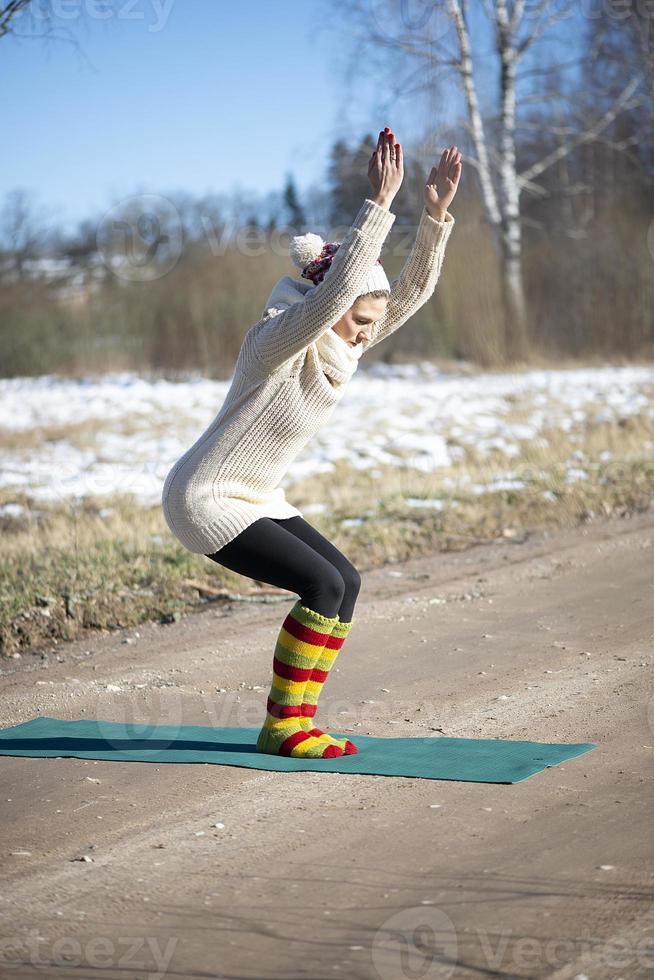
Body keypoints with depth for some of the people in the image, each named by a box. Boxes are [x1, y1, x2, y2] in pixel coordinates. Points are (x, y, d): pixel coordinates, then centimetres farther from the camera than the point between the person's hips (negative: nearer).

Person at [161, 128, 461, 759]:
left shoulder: (340, 341, 0)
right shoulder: (278, 340, -23)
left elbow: (413, 290, -4)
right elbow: (337, 286, -41)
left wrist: (436, 213, -16)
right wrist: (378, 204, -42)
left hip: (254, 497, 9)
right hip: (205, 500, -9)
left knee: (345, 582, -1)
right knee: (322, 585, -18)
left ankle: (295, 722, 6)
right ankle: (282, 727, -7)